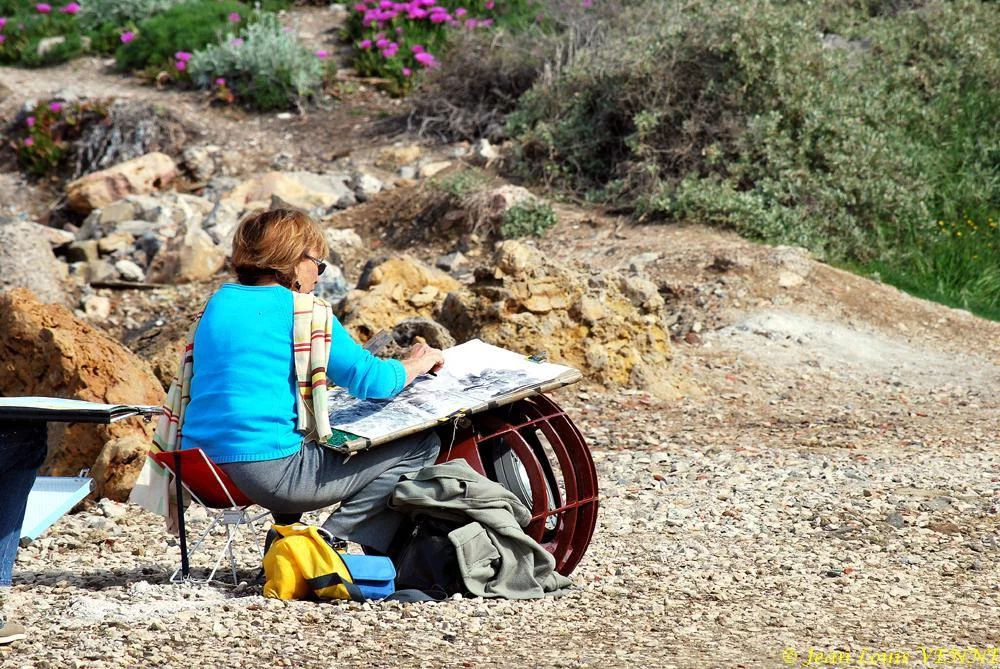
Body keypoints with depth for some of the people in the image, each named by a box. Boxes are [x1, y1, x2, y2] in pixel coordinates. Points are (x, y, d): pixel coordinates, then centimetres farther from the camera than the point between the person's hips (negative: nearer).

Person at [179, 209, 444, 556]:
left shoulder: (220, 302, 16)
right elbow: (372, 382, -9)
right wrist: (417, 364, 13)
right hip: (270, 471, -9)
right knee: (421, 445, 0)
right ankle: (334, 542, -3)